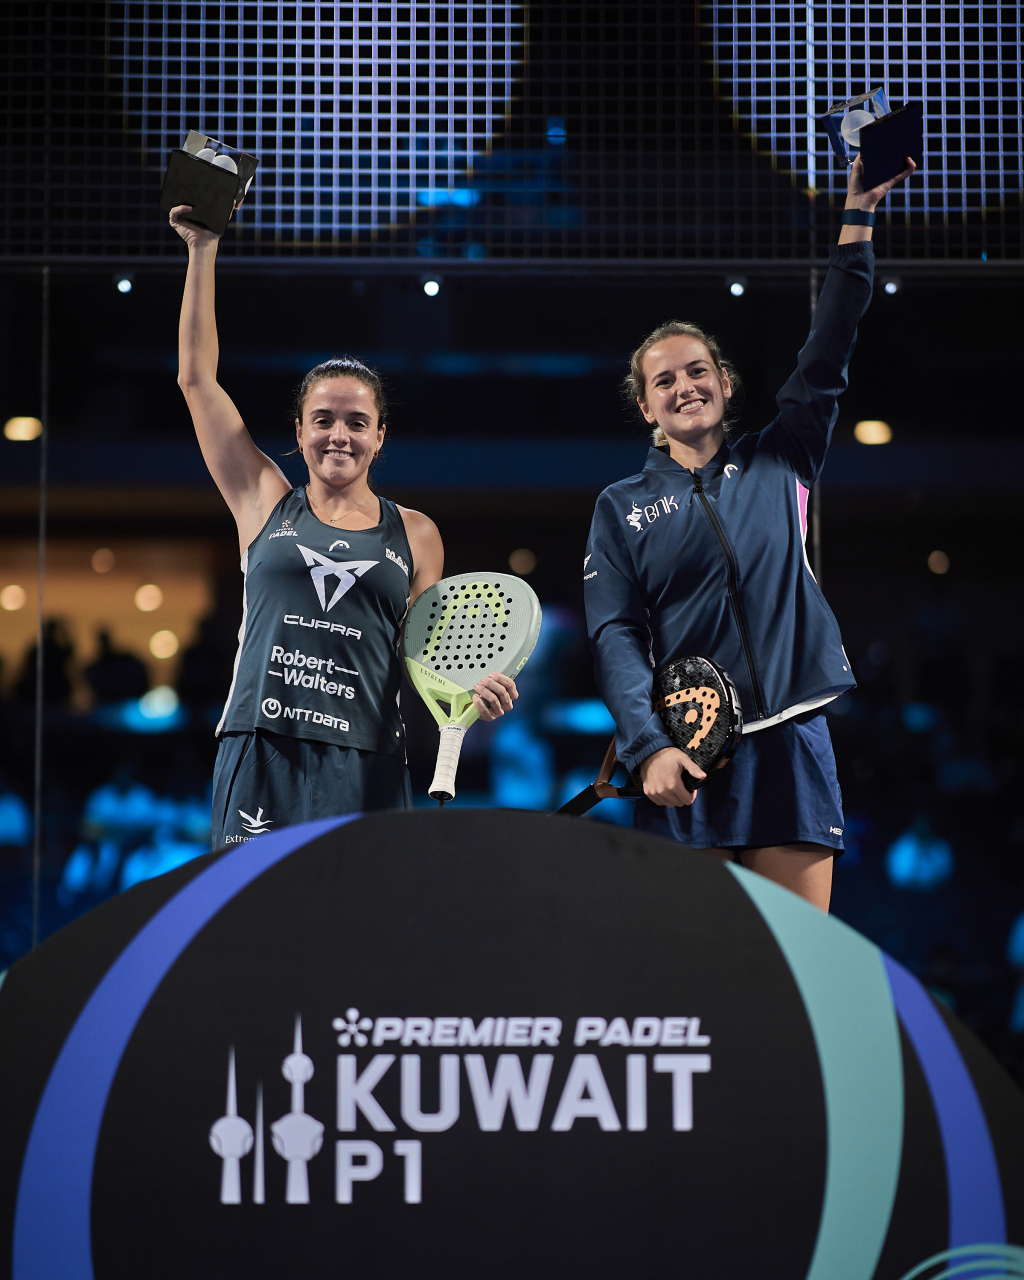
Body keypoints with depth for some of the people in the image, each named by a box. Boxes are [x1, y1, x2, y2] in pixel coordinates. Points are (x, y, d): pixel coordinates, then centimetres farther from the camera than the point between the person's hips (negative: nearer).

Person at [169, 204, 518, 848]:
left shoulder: (415, 533, 13)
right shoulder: (266, 503, 11)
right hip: (262, 756, -1)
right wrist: (203, 251, 10)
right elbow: (197, 377, 10)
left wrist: (470, 690, -9)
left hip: (365, 767, 1)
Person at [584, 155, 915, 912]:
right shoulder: (621, 508, 9)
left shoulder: (779, 465, 13)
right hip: (684, 758, -1)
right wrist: (648, 747, -14)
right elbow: (616, 636, 0)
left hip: (791, 742, 1)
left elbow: (829, 353, 5)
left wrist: (859, 217, 0)